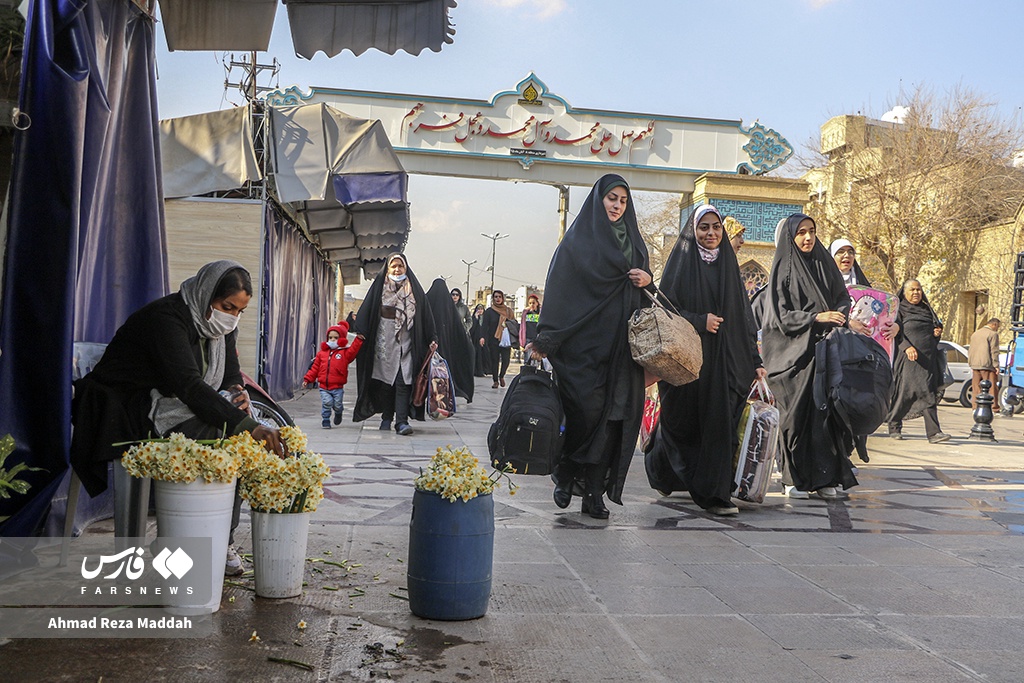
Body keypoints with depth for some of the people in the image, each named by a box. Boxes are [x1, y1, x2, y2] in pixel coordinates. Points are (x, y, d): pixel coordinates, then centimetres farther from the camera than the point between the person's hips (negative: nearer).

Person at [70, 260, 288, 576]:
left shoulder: (223, 326, 4)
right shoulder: (167, 317, -24)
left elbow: (231, 375, 10)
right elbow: (188, 385, -37)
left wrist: (236, 393, -18)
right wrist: (246, 425, -47)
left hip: (175, 408, 8)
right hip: (129, 413, -8)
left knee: (244, 432, -16)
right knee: (225, 434, -29)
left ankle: (223, 541, -13)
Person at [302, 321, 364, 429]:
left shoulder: (345, 352, 0)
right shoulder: (322, 353, 8)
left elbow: (353, 350, -21)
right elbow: (315, 368, 11)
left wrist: (358, 339, -32)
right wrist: (307, 379, 8)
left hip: (337, 387, -1)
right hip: (324, 387, 1)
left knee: (337, 405, 5)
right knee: (326, 403, -13)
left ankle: (338, 413, 40)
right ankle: (325, 420, 6)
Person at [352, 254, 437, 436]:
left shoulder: (414, 289, 7)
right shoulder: (379, 287, 7)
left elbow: (425, 315, 5)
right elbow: (366, 311, 4)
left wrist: (432, 339, -2)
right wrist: (361, 333, -7)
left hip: (405, 342, 0)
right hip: (384, 341, 1)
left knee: (403, 381, -9)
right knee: (385, 380, 4)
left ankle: (401, 421, -12)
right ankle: (386, 418, 16)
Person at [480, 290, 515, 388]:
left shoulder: (508, 311, 14)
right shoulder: (489, 311, 5)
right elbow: (484, 325, -2)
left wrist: (517, 338, 2)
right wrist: (483, 337, -17)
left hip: (506, 340, 2)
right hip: (494, 340, -1)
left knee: (506, 360, -6)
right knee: (494, 361, -1)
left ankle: (501, 376, 21)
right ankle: (495, 381, 12)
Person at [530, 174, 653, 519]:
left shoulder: (634, 242, 18)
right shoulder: (577, 241, 3)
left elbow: (643, 296, 22)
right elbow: (558, 290, -4)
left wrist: (648, 281, -2)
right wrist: (545, 340, -11)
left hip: (620, 345, 5)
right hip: (584, 340, -4)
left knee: (613, 414, -1)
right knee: (585, 408, -12)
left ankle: (595, 491, 5)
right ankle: (566, 475, 10)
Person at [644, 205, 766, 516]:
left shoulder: (729, 266, 14)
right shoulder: (681, 264, 3)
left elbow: (744, 316, 14)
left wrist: (754, 361, 8)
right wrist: (699, 321, -17)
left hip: (724, 359, 3)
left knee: (720, 422, -5)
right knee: (681, 422, 5)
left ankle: (715, 494, -2)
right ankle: (660, 468, 33)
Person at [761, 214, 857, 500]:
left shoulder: (824, 263, 13)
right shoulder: (782, 270, 1)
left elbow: (843, 297, 16)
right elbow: (780, 315, -6)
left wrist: (839, 315, -6)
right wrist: (817, 317, -17)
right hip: (794, 352, -3)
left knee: (824, 410, -3)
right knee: (796, 412, -3)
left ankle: (824, 478, 2)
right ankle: (794, 478, 5)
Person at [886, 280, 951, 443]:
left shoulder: (926, 308, 19)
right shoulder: (899, 310, 2)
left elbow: (937, 326, 29)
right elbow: (896, 332, -9)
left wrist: (938, 332, 5)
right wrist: (907, 347, -25)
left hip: (928, 358, 5)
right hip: (908, 359, -5)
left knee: (929, 394, -4)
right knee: (905, 391, -3)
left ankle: (933, 432, -10)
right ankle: (894, 426, 16)